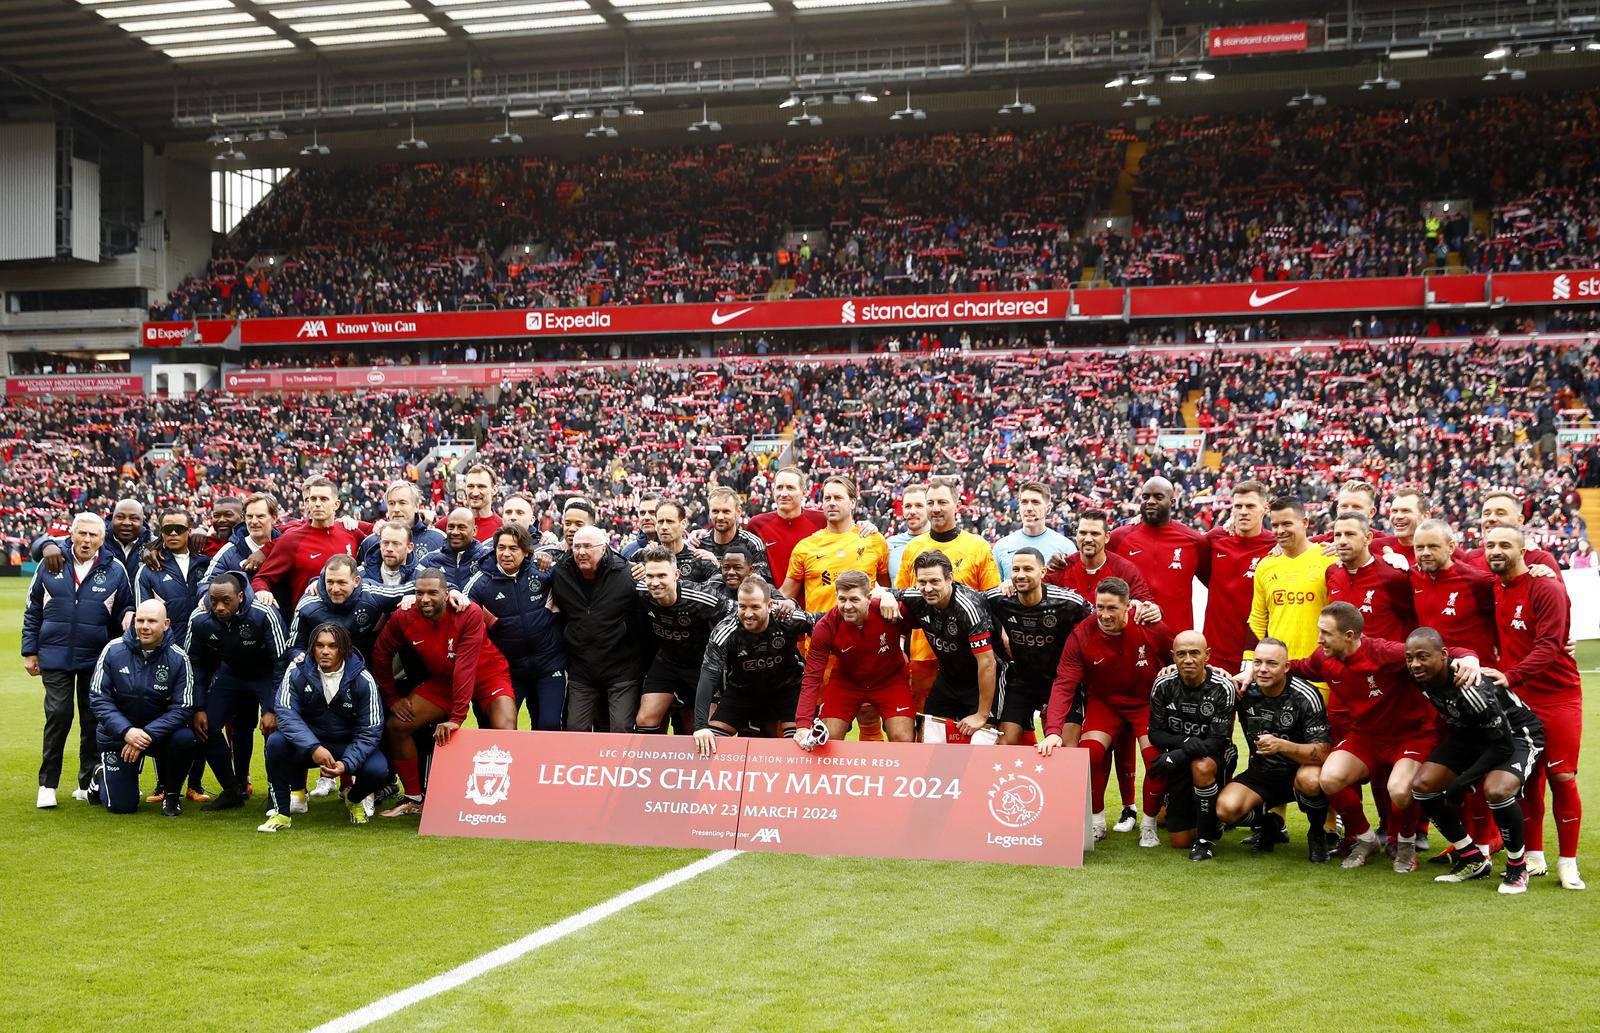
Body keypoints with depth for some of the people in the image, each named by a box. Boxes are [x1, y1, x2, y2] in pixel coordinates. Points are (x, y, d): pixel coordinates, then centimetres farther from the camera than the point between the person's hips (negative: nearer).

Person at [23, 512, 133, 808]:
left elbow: (122, 611, 10)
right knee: (58, 716, -5)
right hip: (55, 657, -1)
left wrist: (128, 616, -14)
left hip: (96, 659, 1)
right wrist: (30, 651, 6)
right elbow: (33, 611, 9)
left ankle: (88, 784, 18)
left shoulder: (115, 570, 1)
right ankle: (47, 785, 7)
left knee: (93, 720, 6)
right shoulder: (50, 565, 2)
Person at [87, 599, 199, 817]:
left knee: (185, 739, -33)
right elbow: (98, 698, -12)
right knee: (122, 806, -5)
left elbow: (183, 708, -16)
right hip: (117, 733, 0)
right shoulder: (113, 650, -12)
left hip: (158, 732, 0)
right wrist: (126, 731, -27)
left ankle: (171, 793, -3)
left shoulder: (178, 658, -13)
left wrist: (148, 735, -29)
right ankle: (103, 776, 32)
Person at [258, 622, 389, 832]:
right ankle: (281, 812, -14)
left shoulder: (362, 680, -14)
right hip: (306, 743, 0)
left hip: (348, 747, 0)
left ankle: (353, 799, 10)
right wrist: (314, 748, -37)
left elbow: (370, 731, -13)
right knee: (276, 742, -30)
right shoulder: (297, 672, -13)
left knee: (378, 769, -29)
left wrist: (346, 764, -29)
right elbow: (286, 713, -22)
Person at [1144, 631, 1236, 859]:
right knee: (1180, 841, -2)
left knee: (1201, 766, -39)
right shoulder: (1163, 686, -7)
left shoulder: (1222, 688, -17)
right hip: (1178, 763, 3)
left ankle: (1206, 839, -20)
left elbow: (1219, 740, -21)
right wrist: (1186, 742, -26)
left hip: (1214, 757, -3)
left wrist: (1177, 755, -31)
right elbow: (1155, 733, -7)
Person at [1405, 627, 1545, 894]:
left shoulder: (1472, 688, -36)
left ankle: (1518, 867, -8)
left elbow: (1504, 745, -28)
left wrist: (1462, 782, -23)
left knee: (1496, 791, -34)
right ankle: (1473, 860, 9)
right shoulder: (1422, 677, -16)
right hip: (1472, 733, 8)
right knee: (1423, 785, -6)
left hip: (1517, 734, -8)